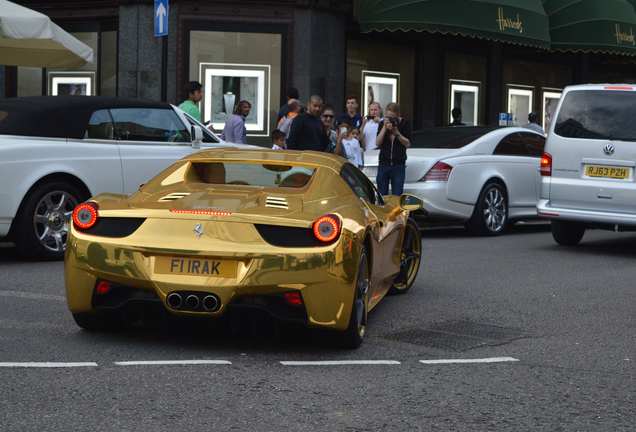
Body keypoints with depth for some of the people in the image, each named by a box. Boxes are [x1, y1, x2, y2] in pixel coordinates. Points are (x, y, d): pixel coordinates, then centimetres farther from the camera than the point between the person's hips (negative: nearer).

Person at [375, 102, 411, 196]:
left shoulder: (405, 124, 0)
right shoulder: (382, 124, 6)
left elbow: (407, 144, -8)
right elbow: (377, 143, -5)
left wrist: (396, 132, -18)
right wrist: (384, 127, -13)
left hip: (398, 165, -2)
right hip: (383, 164, 2)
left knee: (397, 197, -5)